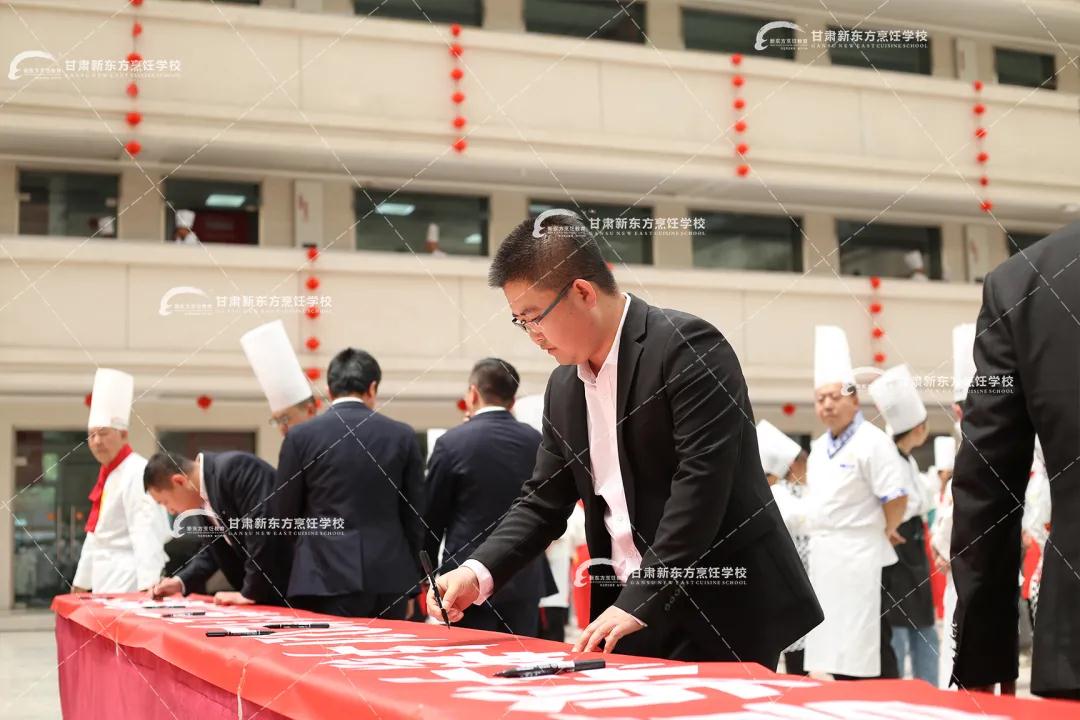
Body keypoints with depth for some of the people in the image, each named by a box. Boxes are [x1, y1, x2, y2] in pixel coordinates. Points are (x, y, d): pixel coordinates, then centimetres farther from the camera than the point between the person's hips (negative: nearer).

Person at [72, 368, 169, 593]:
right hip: (106, 579, 9)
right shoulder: (107, 474, 16)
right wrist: (81, 582, 25)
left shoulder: (137, 473, -15)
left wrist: (147, 585, -30)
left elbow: (146, 533, -23)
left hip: (128, 580, -9)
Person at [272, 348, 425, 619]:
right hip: (389, 578, 2)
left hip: (325, 578, -2)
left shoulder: (301, 436, -1)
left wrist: (297, 571, 20)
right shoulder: (402, 436, 4)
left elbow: (283, 514, 5)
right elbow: (415, 516, 7)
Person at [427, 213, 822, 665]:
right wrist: (477, 573, -3)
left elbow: (702, 485, -20)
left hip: (725, 610, -6)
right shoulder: (564, 388, 10)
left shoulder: (687, 346, -14)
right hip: (630, 613, 7)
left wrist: (638, 602, -22)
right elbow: (544, 500, 13)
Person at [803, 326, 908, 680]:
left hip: (861, 559, -8)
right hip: (825, 560, 8)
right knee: (837, 648, 11)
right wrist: (819, 540, 14)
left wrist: (885, 532, -4)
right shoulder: (819, 447, 13)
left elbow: (896, 498, -16)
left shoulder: (872, 441, -12)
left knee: (869, 651, -6)